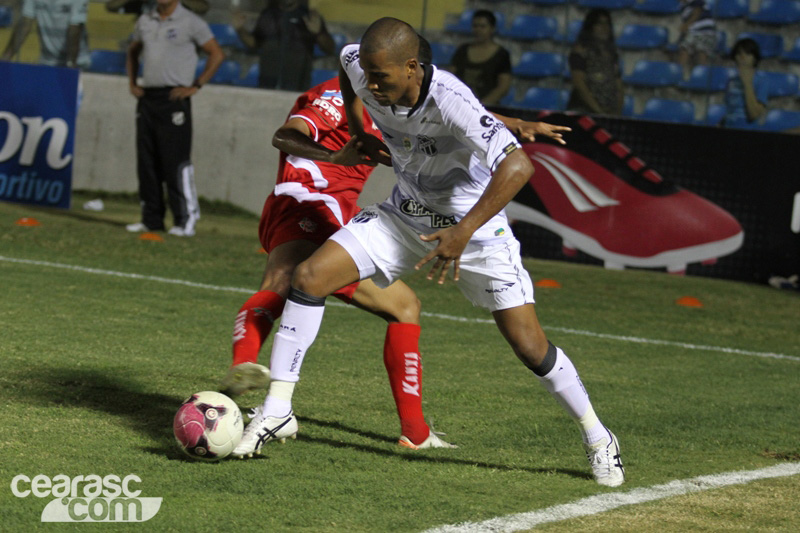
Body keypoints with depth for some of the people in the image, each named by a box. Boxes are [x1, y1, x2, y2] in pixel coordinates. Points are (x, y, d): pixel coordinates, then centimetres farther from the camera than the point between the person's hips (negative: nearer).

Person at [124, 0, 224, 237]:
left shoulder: (191, 22, -4)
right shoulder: (145, 21, 13)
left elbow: (217, 54, -2)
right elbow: (133, 51, 29)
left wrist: (196, 86, -7)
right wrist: (132, 82, 16)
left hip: (174, 99, -6)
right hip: (147, 97, 6)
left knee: (175, 161, -9)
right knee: (146, 161, 6)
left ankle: (186, 219, -5)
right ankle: (151, 219, 13)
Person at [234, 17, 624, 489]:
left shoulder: (449, 102, -34)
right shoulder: (363, 71, -15)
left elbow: (519, 166, -41)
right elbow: (345, 58, 12)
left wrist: (463, 233, -40)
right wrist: (358, 132, 13)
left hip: (474, 224, -5)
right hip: (404, 217, 5)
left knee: (530, 346, -9)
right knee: (309, 277, -12)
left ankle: (598, 438, 14)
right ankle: (277, 411, -6)